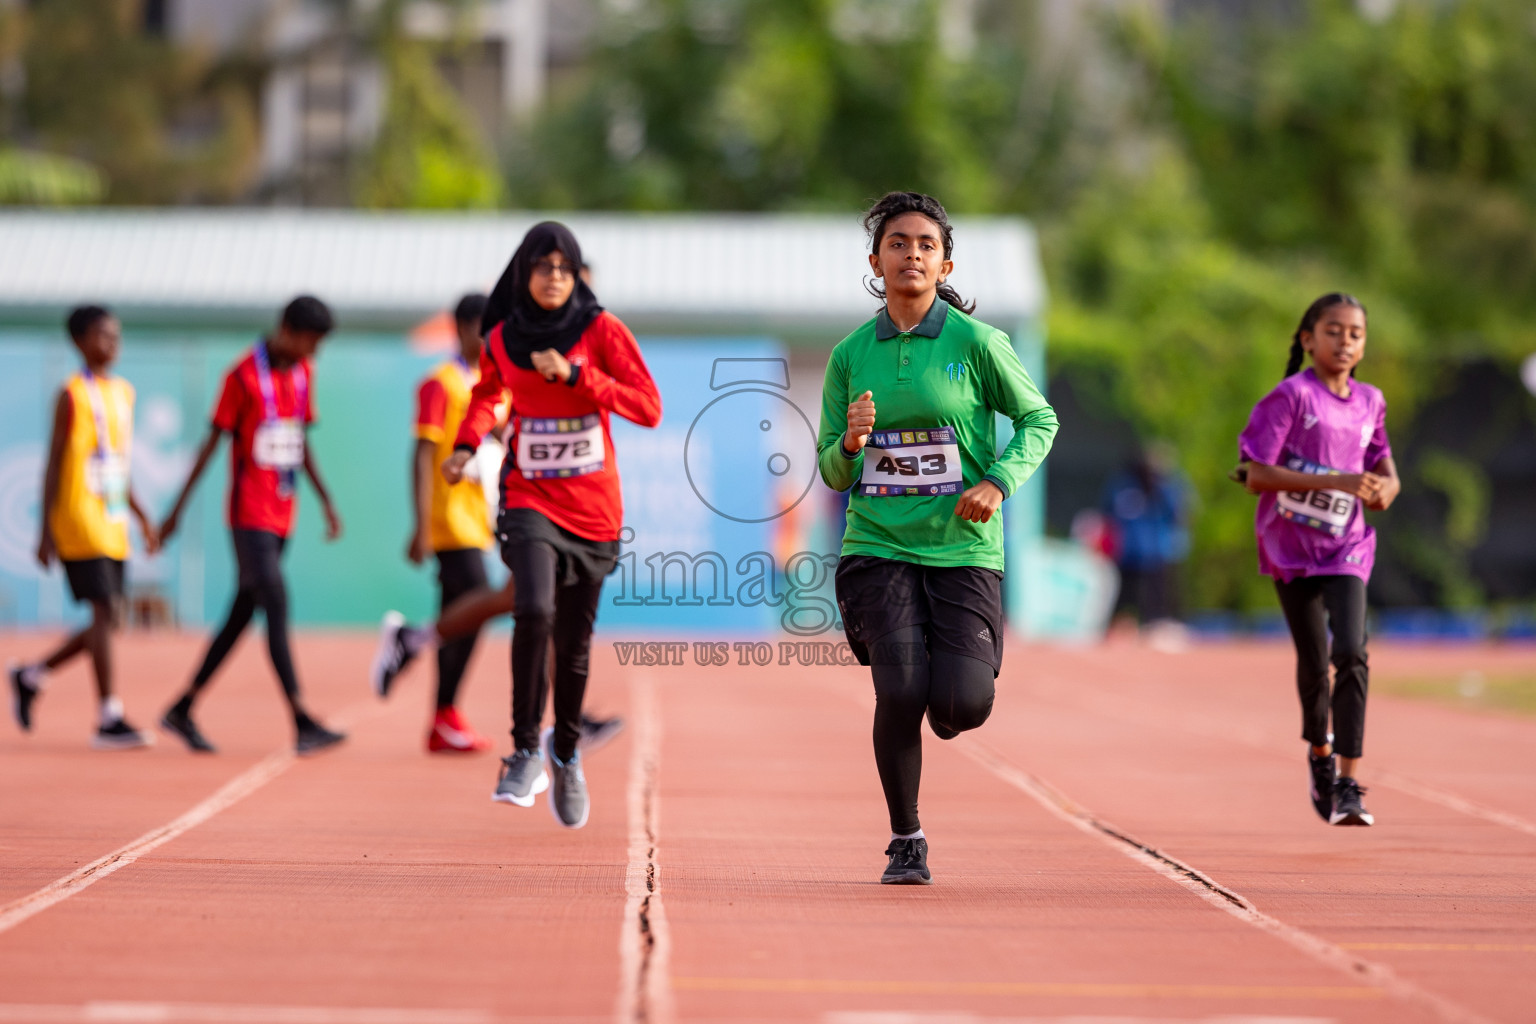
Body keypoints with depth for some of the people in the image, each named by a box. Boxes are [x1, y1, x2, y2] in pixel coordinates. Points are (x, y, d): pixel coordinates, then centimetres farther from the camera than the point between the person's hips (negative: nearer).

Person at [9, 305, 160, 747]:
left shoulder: (123, 392, 15)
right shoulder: (72, 395, -7)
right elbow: (53, 464, -8)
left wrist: (143, 519, 18)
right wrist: (45, 530, -11)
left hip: (113, 525, 8)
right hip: (80, 520, -8)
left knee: (108, 621, 7)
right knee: (105, 612, -13)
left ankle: (31, 677, 24)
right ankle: (109, 720, -11)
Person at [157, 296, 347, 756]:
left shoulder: (302, 374, 11)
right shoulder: (243, 376, -10)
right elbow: (212, 441, -7)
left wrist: (326, 501, 17)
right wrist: (178, 509, -6)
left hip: (282, 513, 7)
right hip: (249, 513, -7)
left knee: (241, 615, 9)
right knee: (276, 606, -14)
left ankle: (182, 711, 18)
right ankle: (302, 724, -18)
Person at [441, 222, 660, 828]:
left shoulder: (600, 330, -6)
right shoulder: (502, 339, 2)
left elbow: (649, 408, -13)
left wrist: (575, 374, -20)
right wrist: (467, 443, 8)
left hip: (594, 507, 0)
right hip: (530, 499, 0)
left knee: (574, 641, 10)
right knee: (534, 611, -26)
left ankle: (566, 754, 35)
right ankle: (526, 753, -15)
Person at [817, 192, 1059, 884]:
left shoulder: (975, 342, -1)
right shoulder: (851, 354, 6)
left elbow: (1038, 419, 8)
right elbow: (833, 471, 12)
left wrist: (999, 481, -8)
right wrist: (851, 443, -11)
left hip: (962, 549, -1)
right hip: (878, 546, 1)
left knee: (961, 706, -13)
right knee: (900, 691, -17)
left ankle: (951, 685, 28)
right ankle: (906, 842, 4)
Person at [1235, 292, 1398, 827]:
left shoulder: (1370, 402, 6)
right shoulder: (1291, 396, -10)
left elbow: (1385, 471, 20)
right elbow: (1257, 476, -17)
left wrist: (1384, 487, -6)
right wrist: (1335, 482, -24)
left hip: (1345, 547, 2)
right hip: (1290, 543, -2)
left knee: (1351, 654, -15)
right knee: (1313, 658, 8)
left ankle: (1347, 785, -14)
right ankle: (1319, 748, 38)